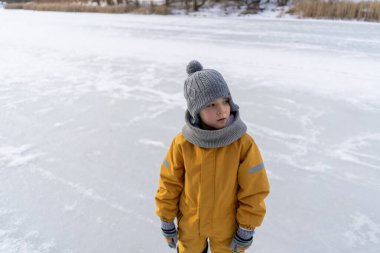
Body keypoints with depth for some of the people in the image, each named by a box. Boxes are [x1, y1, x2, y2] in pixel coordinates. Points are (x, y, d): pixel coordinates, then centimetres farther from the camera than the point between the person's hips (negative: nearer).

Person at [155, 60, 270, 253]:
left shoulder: (244, 143, -25)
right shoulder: (182, 143, -22)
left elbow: (254, 190, -15)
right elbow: (169, 184, -9)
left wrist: (247, 229, -8)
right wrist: (166, 221, -1)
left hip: (227, 224, -1)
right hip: (190, 222, 1)